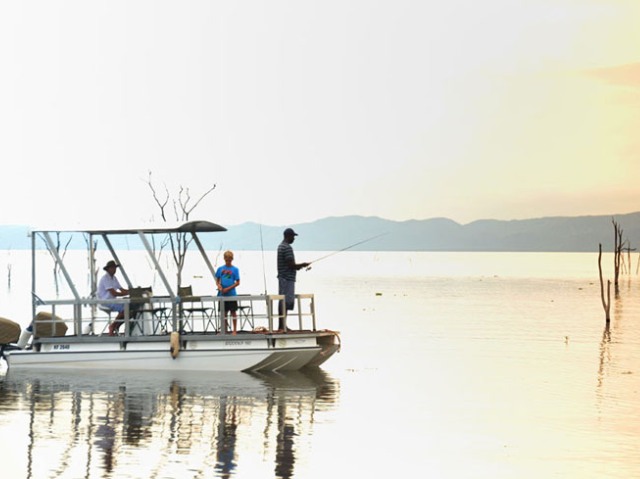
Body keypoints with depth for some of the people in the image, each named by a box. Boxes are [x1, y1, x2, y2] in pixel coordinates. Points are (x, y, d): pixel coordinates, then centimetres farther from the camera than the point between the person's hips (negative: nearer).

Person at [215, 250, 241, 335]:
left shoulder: (235, 269, -2)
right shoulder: (220, 269, 6)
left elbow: (237, 283, -4)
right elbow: (217, 280, 12)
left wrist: (228, 288, -14)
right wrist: (219, 286, -10)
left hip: (232, 294, -3)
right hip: (222, 294, 3)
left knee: (233, 312, 3)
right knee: (224, 312, 9)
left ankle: (235, 330, 9)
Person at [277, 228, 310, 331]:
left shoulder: (281, 246, 16)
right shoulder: (288, 248, -16)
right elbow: (291, 265, -21)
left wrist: (299, 266, 15)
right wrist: (302, 265, -5)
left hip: (282, 277, 10)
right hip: (288, 278, -10)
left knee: (282, 302, 11)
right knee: (286, 302, -9)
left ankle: (281, 326, 13)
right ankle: (282, 326, -10)